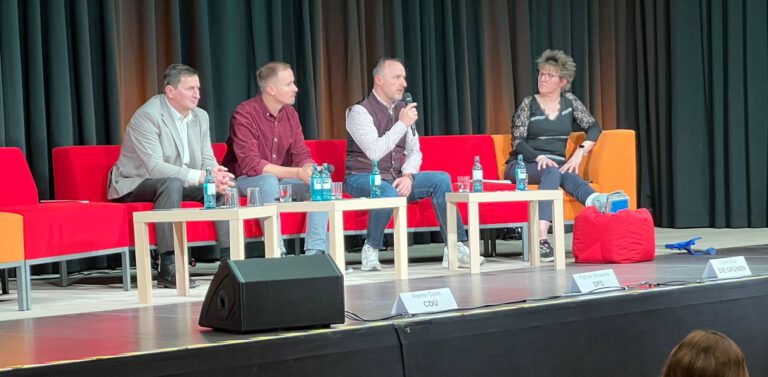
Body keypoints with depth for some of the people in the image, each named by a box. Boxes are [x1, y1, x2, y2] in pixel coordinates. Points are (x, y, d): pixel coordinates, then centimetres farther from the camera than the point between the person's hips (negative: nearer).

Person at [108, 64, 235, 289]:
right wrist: (201, 176, -38)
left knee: (224, 185, -12)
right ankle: (168, 268, -39)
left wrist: (217, 176, -24)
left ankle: (229, 259, -9)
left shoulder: (200, 117, 4)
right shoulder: (147, 116, -21)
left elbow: (207, 160, 2)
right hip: (136, 184, -8)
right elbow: (155, 168, -31)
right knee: (172, 183, -38)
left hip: (177, 182, 8)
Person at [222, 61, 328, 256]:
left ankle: (315, 251, -20)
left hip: (280, 180, 7)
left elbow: (302, 156, 3)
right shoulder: (245, 114, -19)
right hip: (245, 181, -6)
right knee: (268, 181, -37)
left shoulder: (290, 113, 4)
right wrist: (297, 173, -31)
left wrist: (309, 169, -23)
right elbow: (251, 164, -26)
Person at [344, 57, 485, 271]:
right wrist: (402, 124, -21)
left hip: (395, 178, 7)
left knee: (441, 179, -12)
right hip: (363, 179, -7)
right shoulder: (360, 111, -12)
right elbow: (374, 153, -24)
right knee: (389, 192, -39)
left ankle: (454, 248, -12)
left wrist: (408, 176, -10)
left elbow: (414, 152, 11)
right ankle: (371, 251, -18)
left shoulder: (403, 110, 10)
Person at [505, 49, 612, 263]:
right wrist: (539, 157, -23)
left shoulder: (569, 101, 11)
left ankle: (597, 202, -68)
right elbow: (518, 142, -4)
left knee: (567, 176, -34)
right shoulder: (529, 104, 3)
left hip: (557, 164, 3)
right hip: (523, 165, -3)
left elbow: (594, 127, 4)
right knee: (552, 172, -37)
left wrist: (580, 153, -13)